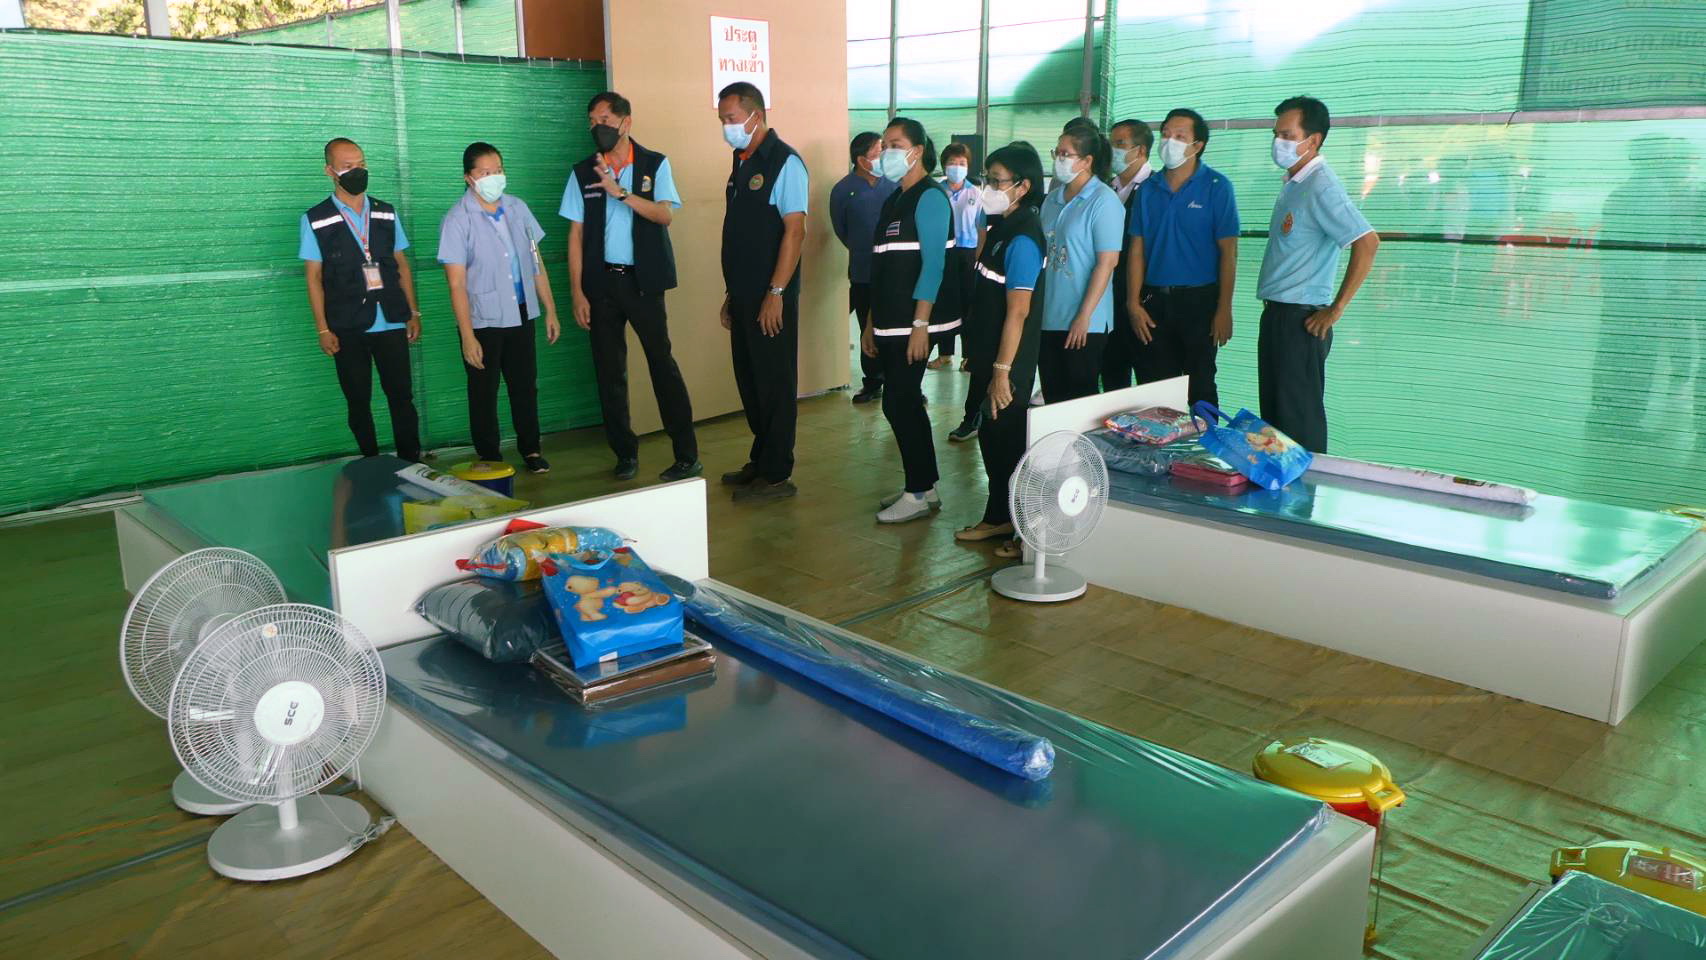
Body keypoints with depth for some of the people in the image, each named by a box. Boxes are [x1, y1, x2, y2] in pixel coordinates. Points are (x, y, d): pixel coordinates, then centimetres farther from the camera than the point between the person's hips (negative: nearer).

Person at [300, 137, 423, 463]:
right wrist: (322, 329, -5)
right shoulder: (315, 220, -1)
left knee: (402, 396, 0)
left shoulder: (386, 213, 8)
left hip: (392, 323, 2)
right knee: (358, 402, 6)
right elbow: (314, 277, 0)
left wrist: (414, 313, 7)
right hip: (348, 329, -2)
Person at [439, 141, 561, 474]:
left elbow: (536, 263, 11)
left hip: (521, 315, 4)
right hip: (483, 321, -4)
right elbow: (457, 284, -13)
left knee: (525, 385, 12)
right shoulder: (458, 220, -11)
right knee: (484, 393, 7)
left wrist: (550, 310, 9)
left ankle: (530, 449, 26)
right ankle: (489, 459, 19)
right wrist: (467, 336, -16)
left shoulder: (517, 208, 4)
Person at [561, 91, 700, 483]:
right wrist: (577, 292, 0)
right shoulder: (583, 173, 7)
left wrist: (620, 192, -22)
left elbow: (665, 215, -11)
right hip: (601, 281, 3)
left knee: (662, 363, -6)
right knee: (609, 372, 6)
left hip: (643, 279, -3)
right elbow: (576, 235, 5)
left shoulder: (655, 165, 2)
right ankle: (625, 453, 17)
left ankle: (687, 455, -1)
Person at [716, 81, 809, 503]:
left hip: (770, 297, -8)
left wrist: (776, 293, -21)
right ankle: (761, 460, 28)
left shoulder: (784, 162, -11)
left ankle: (776, 475, 9)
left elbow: (795, 230, -17)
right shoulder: (742, 163, 14)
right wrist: (732, 294, 17)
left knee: (774, 385, 0)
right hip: (743, 295, 8)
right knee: (749, 381, 15)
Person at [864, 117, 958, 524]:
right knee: (906, 402, 12)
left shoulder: (929, 197, -10)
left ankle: (918, 494, 3)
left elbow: (933, 264, -17)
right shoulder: (894, 201, 16)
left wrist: (920, 325, -21)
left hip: (914, 322, -9)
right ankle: (924, 487, 21)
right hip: (891, 322, 9)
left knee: (898, 403, -7)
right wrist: (873, 323, 16)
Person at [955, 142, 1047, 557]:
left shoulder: (1021, 239, -19)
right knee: (992, 437, 16)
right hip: (990, 358, 9)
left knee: (1009, 440, -1)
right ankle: (999, 518, 30)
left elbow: (1018, 311, -22)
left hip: (1008, 365, -9)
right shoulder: (1001, 228, 11)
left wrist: (1002, 370, -22)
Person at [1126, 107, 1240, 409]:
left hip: (1199, 300, -3)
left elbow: (1228, 251, -6)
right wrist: (1133, 302, -1)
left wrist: (1224, 310, -12)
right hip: (1153, 300, 4)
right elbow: (1137, 248, 7)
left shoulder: (1216, 186, -3)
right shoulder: (1148, 188, 8)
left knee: (1199, 390, 4)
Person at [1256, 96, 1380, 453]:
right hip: (1277, 314, 9)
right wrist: (1272, 308, 15)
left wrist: (1335, 309, -19)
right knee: (1273, 415, 14)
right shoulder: (1293, 183, 14)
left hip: (1301, 320, -9)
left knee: (1299, 423, -4)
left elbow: (1367, 242, -24)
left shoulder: (1320, 186, -15)